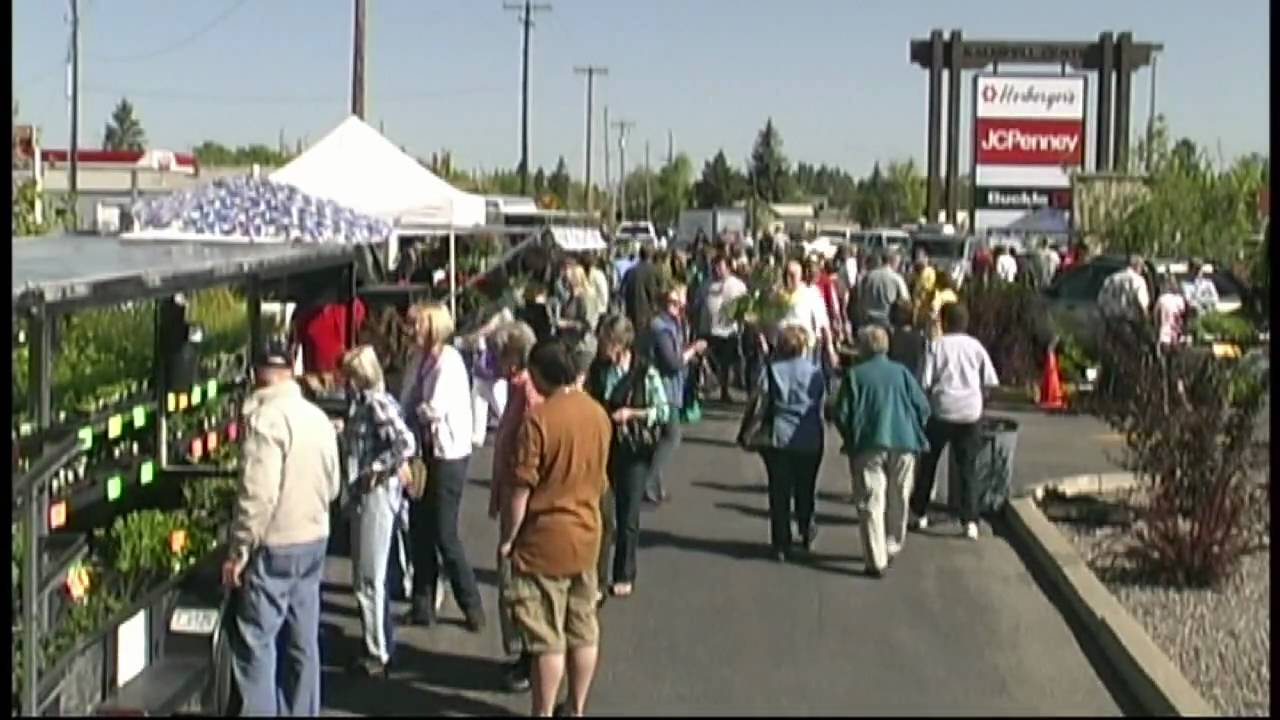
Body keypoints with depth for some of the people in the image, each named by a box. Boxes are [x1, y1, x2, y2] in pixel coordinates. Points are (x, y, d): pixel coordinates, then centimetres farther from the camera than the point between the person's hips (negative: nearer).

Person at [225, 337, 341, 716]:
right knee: (303, 641, 14)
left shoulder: (266, 417, -17)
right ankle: (302, 711, 21)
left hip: (275, 546, -7)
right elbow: (333, 486, 12)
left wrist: (239, 550, -15)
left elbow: (258, 493, -22)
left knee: (256, 642, 0)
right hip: (315, 541, 7)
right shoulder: (318, 417, 6)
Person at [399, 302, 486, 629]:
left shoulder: (449, 361, -14)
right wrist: (419, 414, -12)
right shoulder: (418, 358, 8)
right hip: (424, 450, 7)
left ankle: (472, 606, 11)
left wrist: (415, 412, -3)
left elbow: (435, 409, -21)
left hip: (448, 453, -7)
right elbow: (408, 404, 7)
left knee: (444, 534, -4)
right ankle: (423, 606, 21)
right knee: (419, 531, 10)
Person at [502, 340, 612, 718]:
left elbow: (522, 489, -18)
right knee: (584, 630, 14)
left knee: (547, 638, 2)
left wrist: (507, 538, -7)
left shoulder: (538, 419, -19)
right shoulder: (598, 414, 1)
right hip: (587, 536, 7)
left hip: (545, 540, -6)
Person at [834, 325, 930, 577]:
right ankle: (892, 548, 30)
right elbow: (923, 407, 4)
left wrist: (851, 442, 12)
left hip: (869, 446, -2)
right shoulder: (901, 372, 7)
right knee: (898, 501, 18)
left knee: (871, 503, 0)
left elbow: (842, 414, -2)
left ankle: (876, 560, -5)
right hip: (904, 444, 2)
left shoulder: (855, 375, 0)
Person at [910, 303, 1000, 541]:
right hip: (970, 413, 2)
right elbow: (991, 381, 2)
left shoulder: (936, 345, -3)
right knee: (967, 468, 6)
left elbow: (925, 381, -8)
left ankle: (920, 513, 22)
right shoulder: (975, 346, 4)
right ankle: (970, 521, -2)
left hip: (941, 411, -2)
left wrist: (928, 395, 10)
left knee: (928, 463, 14)